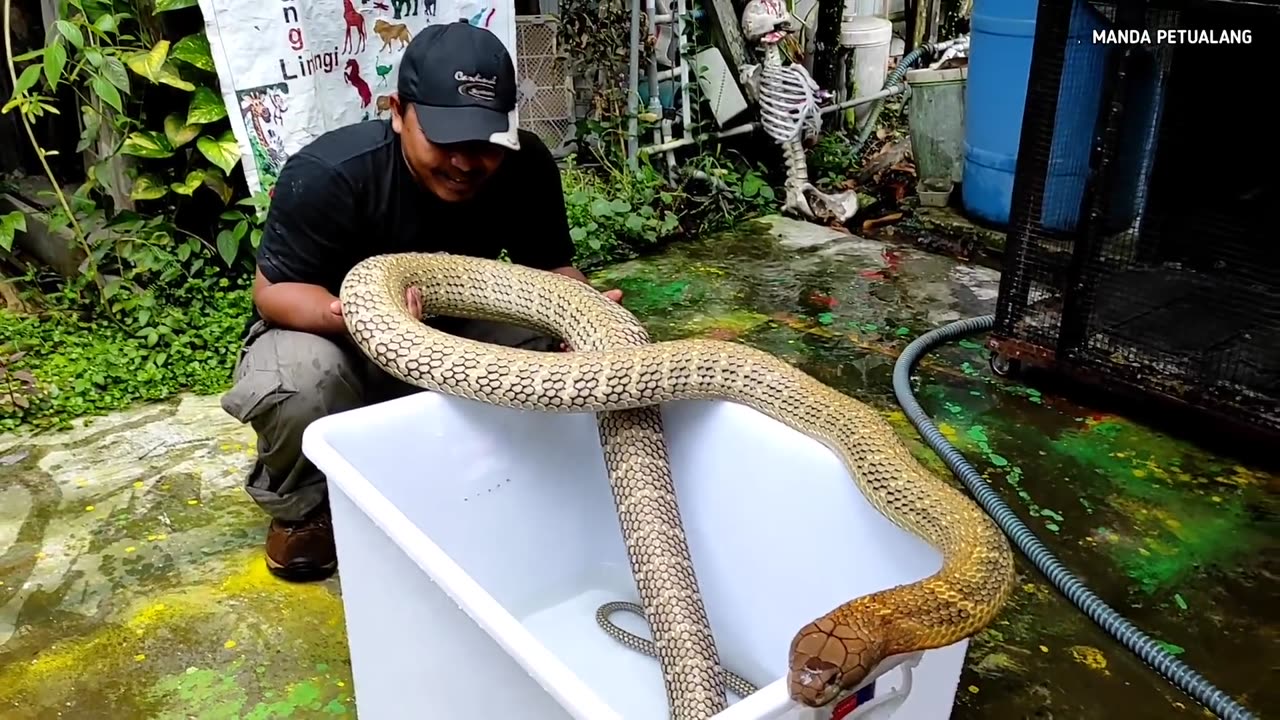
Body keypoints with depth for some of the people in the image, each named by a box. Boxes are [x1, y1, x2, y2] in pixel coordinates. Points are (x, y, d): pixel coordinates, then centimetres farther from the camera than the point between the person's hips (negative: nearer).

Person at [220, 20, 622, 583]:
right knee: (298, 384, -37)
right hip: (325, 329, -3)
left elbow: (551, 267, -11)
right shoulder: (326, 174, -29)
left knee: (551, 342, -23)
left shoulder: (527, 167, -19)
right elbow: (272, 291, -22)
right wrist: (350, 314, -45)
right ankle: (301, 508, -2)